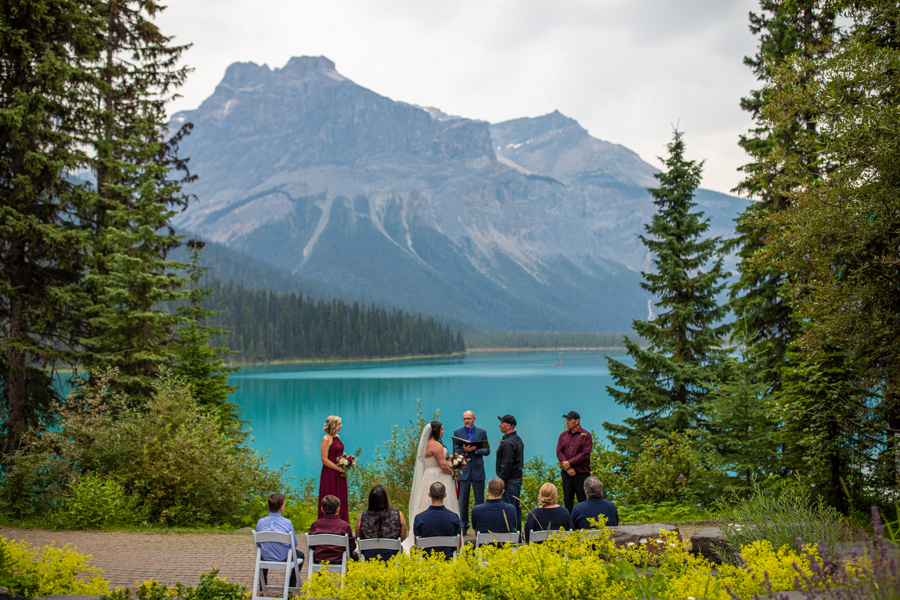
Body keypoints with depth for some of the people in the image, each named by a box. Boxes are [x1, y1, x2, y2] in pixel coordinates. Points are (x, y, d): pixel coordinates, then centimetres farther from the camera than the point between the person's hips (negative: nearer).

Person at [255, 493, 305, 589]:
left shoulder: (260, 522, -9)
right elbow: (294, 544, -7)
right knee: (300, 555, 29)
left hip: (266, 558, 3)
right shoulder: (287, 522, -16)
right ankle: (291, 588, 27)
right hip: (284, 559, -3)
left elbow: (258, 543, 3)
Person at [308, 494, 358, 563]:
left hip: (319, 562, 2)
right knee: (354, 555, 28)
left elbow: (311, 546, 5)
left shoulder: (315, 524, -5)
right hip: (338, 562, -2)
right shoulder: (344, 525, -11)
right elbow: (352, 547, -4)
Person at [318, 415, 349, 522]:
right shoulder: (326, 439, -13)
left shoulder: (337, 437, 11)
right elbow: (324, 459, -16)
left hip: (339, 475, 8)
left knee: (341, 500, 10)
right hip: (330, 474, -8)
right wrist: (339, 469, -15)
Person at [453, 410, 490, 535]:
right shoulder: (457, 433, 4)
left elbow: (487, 451, 3)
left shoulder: (482, 432, 5)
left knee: (479, 500, 4)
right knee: (463, 500, 4)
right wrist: (464, 450, -21)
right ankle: (464, 526, 13)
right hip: (463, 470, 0)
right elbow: (455, 451, -1)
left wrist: (476, 450, -16)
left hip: (478, 470, 0)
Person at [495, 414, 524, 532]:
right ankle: (518, 532, 21)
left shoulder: (508, 443, -19)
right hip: (518, 478, 10)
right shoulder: (518, 439, 13)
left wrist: (501, 483, -17)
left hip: (510, 481, -10)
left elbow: (507, 465, -21)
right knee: (516, 507, 15)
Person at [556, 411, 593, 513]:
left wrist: (570, 463, -13)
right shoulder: (563, 435, 11)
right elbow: (559, 452, 3)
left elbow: (585, 454, -10)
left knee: (583, 501, -1)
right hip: (567, 473, 4)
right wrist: (568, 469, -9)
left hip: (582, 473, -4)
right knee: (567, 501, 6)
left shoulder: (586, 435, -1)